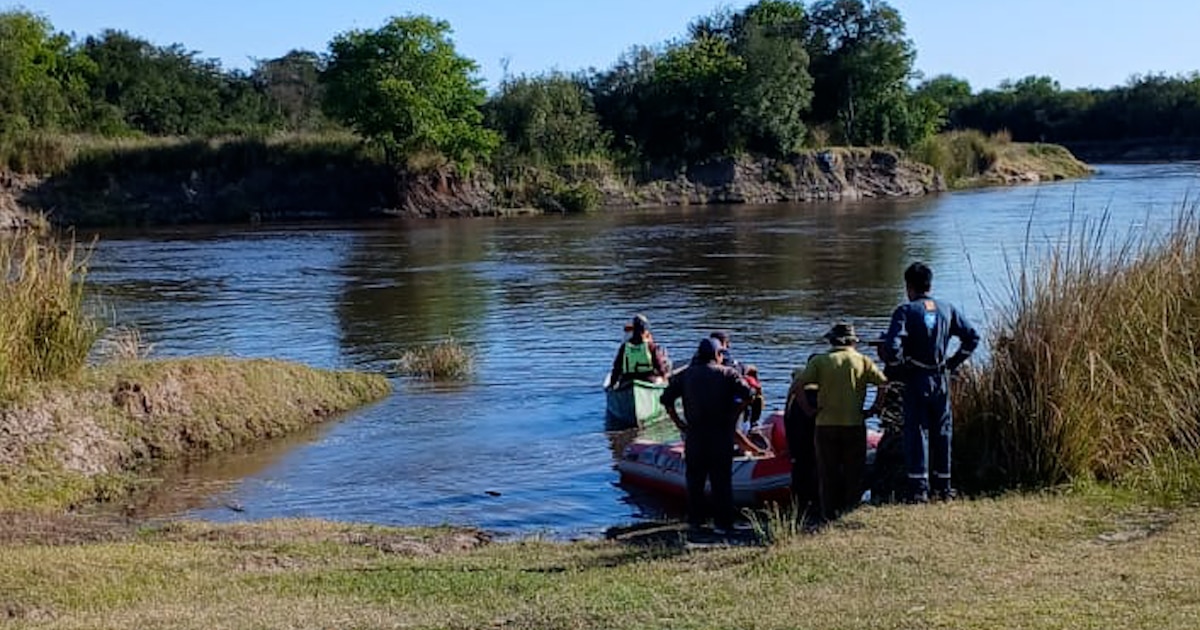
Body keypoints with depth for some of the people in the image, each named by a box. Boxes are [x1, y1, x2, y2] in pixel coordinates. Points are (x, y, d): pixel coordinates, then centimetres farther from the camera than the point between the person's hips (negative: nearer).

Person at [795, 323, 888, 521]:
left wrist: (809, 410, -1)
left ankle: (830, 516, 9)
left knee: (828, 474, 8)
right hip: (855, 425, 0)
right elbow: (885, 385, -6)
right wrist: (873, 410, 0)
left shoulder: (819, 361, 1)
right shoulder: (863, 361, 3)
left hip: (825, 425, 0)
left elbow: (797, 387, -8)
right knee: (854, 475, 10)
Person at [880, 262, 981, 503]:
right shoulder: (947, 309, 6)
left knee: (917, 432, 0)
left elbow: (892, 346, -20)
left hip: (916, 380, -4)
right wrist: (953, 363, 13)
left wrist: (897, 367, -2)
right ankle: (943, 487, 18)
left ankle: (919, 488, -3)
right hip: (941, 380, 4)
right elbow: (972, 337, 8)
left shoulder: (905, 311, -8)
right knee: (942, 432, 12)